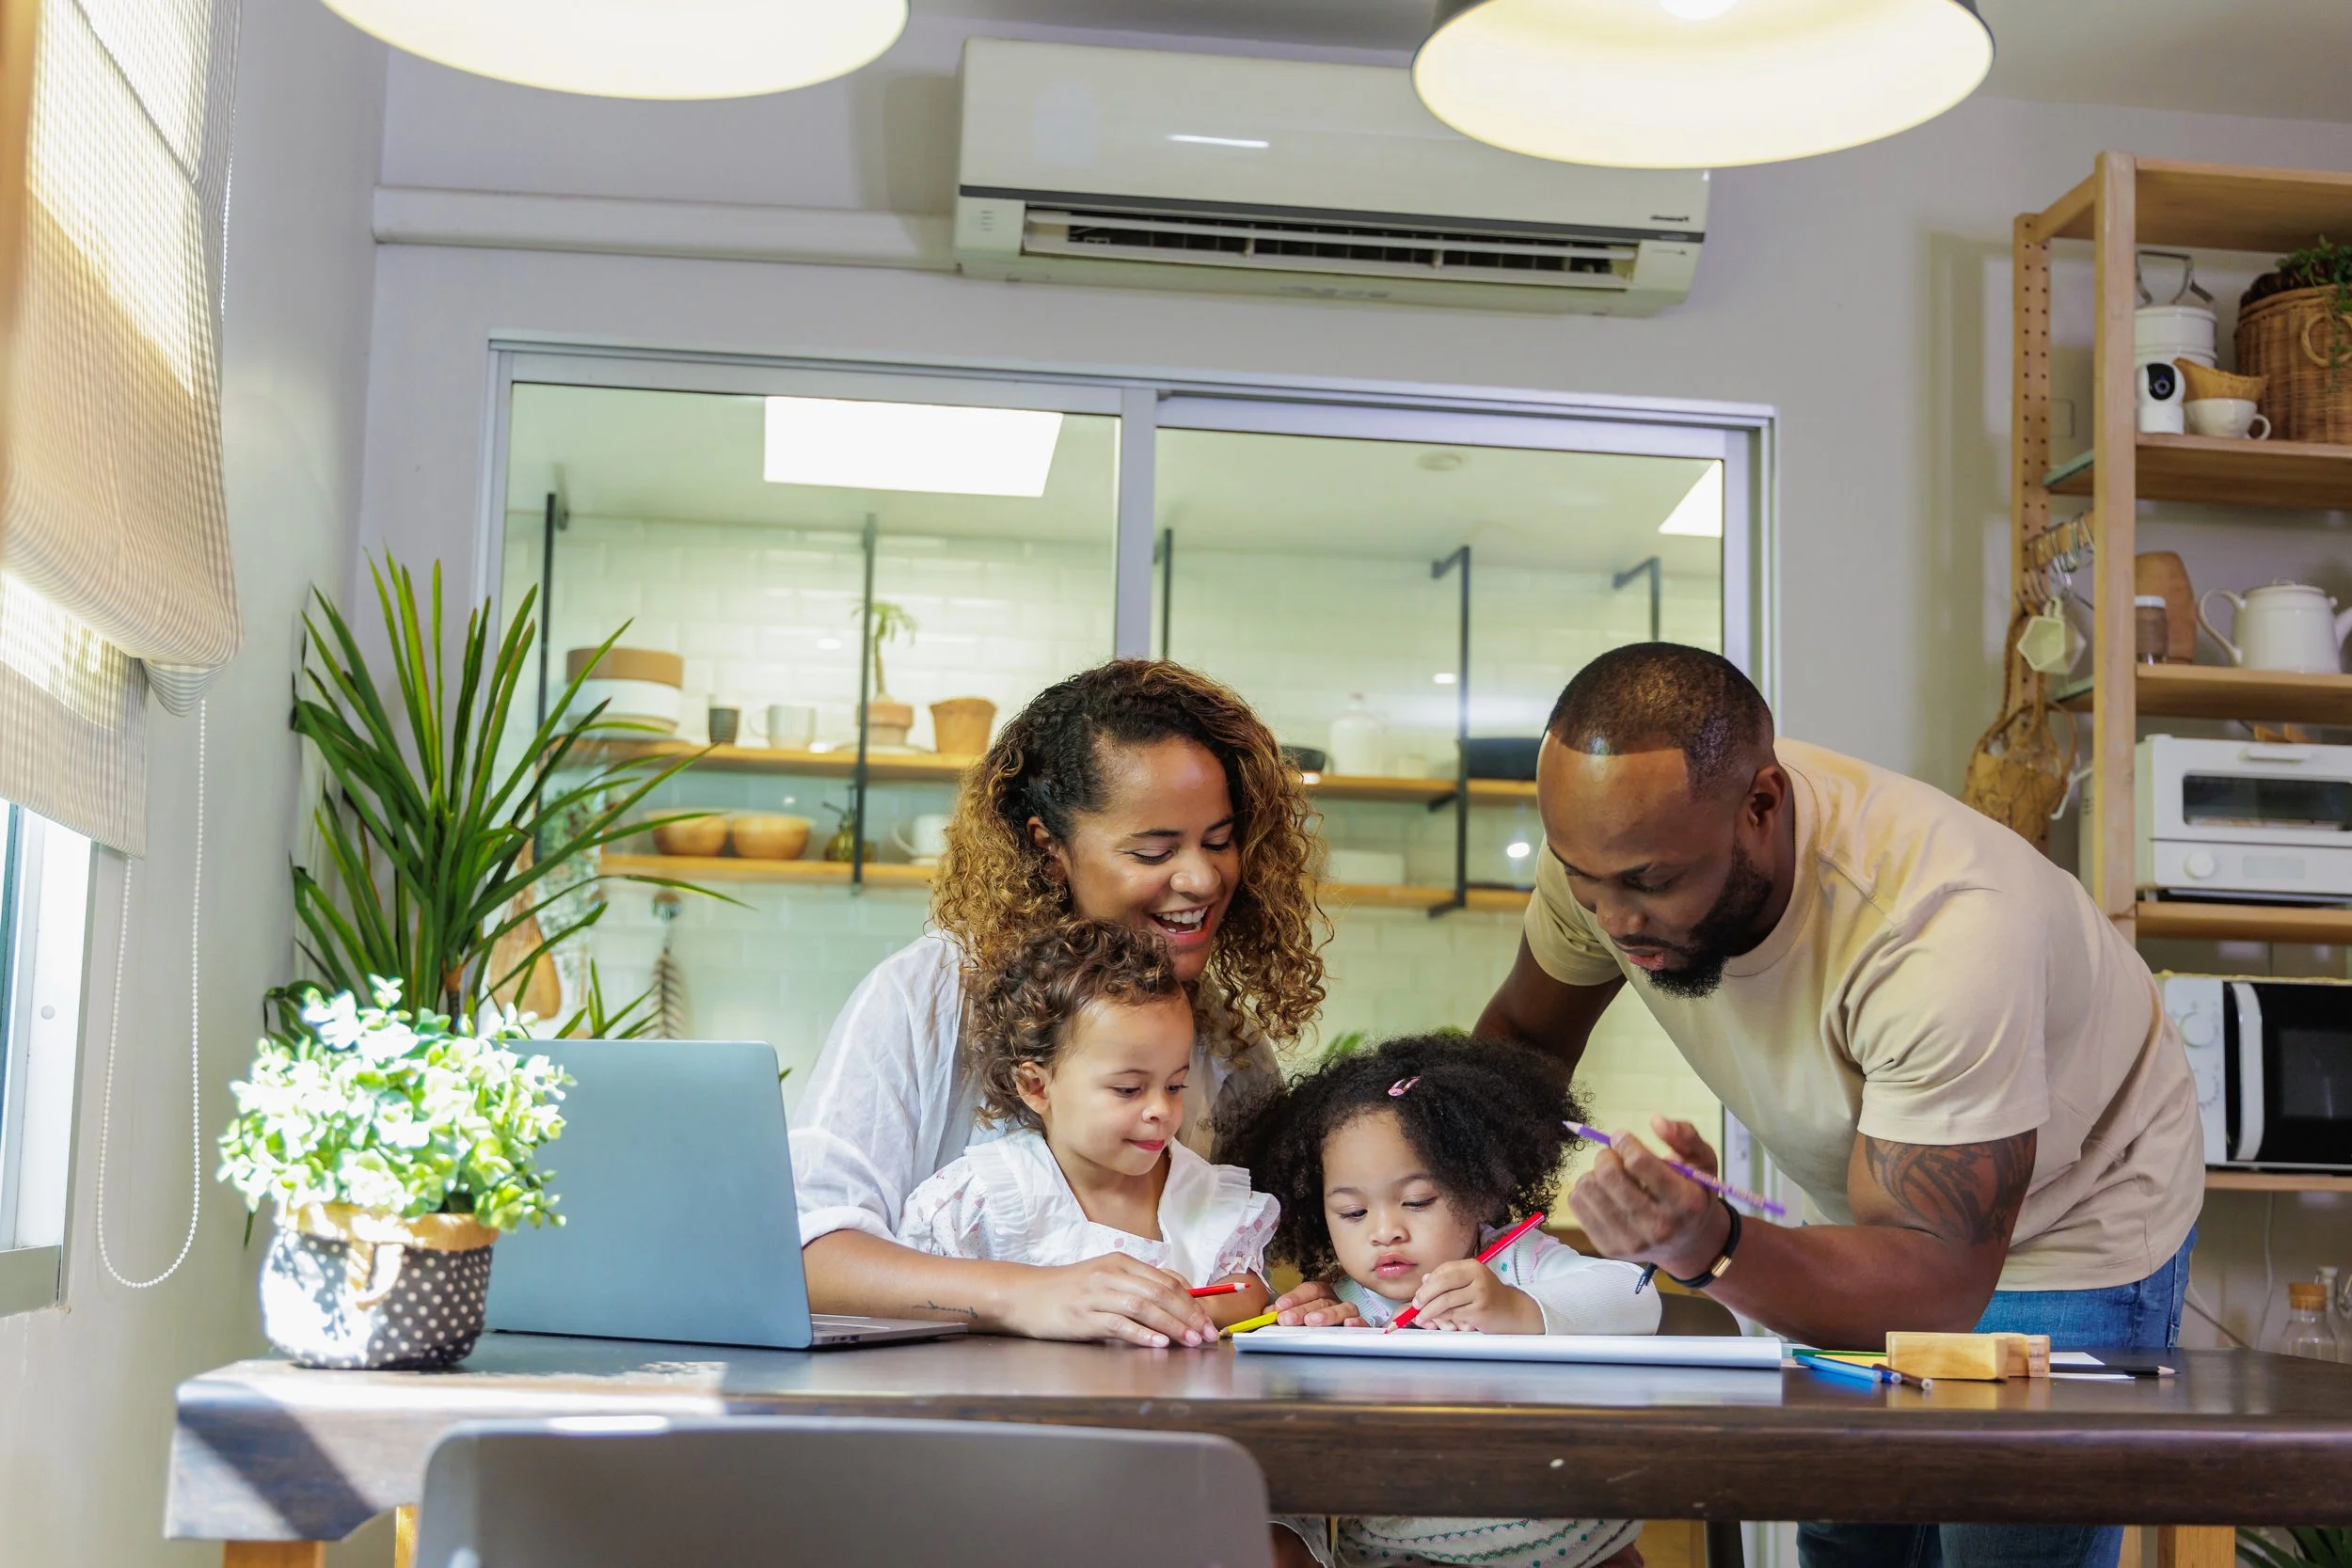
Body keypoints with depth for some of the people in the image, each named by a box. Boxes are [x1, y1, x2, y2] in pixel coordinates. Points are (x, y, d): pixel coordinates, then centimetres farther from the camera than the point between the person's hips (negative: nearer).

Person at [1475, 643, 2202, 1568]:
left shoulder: (1944, 930, -41)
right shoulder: (1616, 835, -24)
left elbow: (1938, 1282, -39)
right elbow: (1523, 1034, -6)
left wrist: (1710, 1248, -56)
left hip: (2067, 1229, -5)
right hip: (1881, 1214, 5)